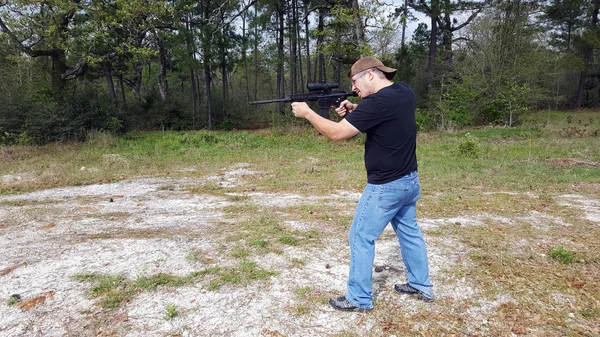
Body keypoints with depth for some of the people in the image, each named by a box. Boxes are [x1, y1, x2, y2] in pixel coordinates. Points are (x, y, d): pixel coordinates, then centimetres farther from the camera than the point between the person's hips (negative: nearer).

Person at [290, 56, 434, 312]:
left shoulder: (377, 102, -24)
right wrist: (354, 109, 4)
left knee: (361, 238, 3)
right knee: (410, 232, 21)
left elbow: (336, 133, -23)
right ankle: (422, 286, 34)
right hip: (410, 180, 9)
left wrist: (307, 112, -10)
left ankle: (359, 299, 14)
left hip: (386, 187, -9)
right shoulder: (405, 93, 3)